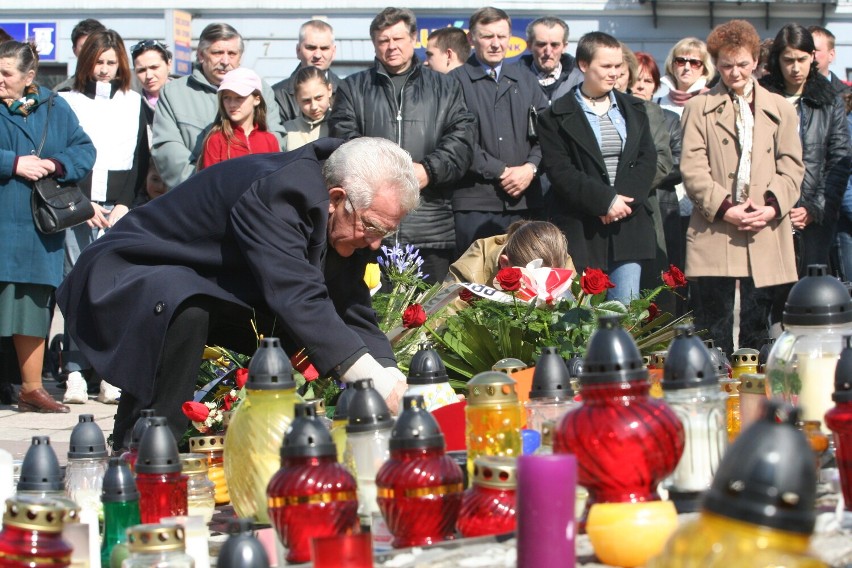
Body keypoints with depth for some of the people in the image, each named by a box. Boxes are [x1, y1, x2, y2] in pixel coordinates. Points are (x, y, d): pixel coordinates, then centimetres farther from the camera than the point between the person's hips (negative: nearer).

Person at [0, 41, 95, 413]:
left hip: (36, 227, 3)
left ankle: (32, 388, 18)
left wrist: (53, 165, -11)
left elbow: (84, 150, 7)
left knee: (33, 307, 8)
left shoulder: (54, 109, 10)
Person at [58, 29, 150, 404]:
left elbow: (141, 162, 10)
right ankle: (76, 373, -5)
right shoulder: (68, 103, 9)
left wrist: (124, 206, -2)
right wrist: (83, 205, -7)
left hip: (121, 209, 1)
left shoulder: (134, 104, 14)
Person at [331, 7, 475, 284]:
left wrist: (429, 170, -11)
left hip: (432, 226, 1)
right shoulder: (353, 89, 16)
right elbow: (345, 141, 3)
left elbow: (461, 139, 6)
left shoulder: (445, 87, 17)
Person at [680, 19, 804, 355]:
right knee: (715, 325, -2)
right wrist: (725, 209, -13)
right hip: (716, 230, -2)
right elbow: (692, 168, -1)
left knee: (758, 323, 4)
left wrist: (772, 207, -8)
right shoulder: (700, 109, 7)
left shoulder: (780, 109, 14)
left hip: (766, 233, 2)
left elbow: (792, 167, 9)